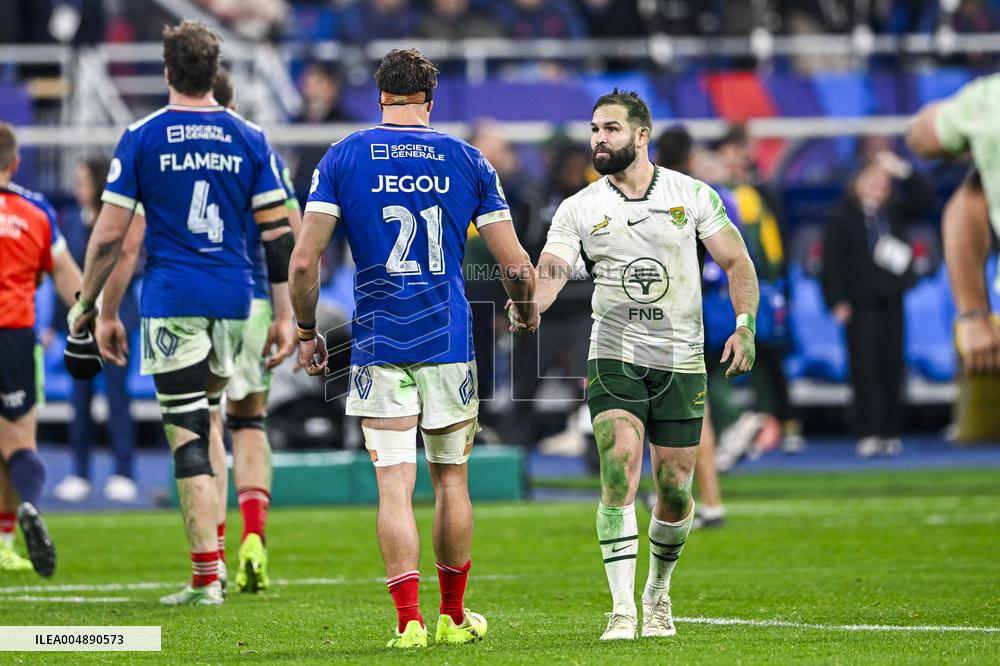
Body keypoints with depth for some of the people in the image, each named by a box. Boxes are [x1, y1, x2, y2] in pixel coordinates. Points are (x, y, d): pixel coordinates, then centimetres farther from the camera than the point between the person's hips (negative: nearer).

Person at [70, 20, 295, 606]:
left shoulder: (142, 139, -3)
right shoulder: (249, 139, 4)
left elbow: (109, 235, -3)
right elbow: (279, 232, 3)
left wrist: (88, 306, 8)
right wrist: (285, 315, 8)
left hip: (172, 303, -3)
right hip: (234, 299, 3)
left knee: (188, 433, -4)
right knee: (206, 417, 21)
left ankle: (208, 577, -9)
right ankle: (212, 548, 16)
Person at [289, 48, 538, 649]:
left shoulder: (343, 158, 0)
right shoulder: (466, 160, 3)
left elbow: (304, 260, -6)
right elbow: (515, 264, 1)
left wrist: (307, 333, 7)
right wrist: (528, 314, 21)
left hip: (379, 346, -1)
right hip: (450, 344, 1)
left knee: (395, 486, -1)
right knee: (452, 480, 14)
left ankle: (409, 621, -9)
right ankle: (453, 616, 23)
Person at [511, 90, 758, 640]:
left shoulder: (693, 196, 2)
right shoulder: (579, 209, 0)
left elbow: (736, 263, 7)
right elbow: (549, 274, -11)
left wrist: (745, 326, -7)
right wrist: (528, 304, -34)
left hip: (681, 363, 1)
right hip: (614, 361, -1)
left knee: (674, 490, 4)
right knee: (618, 474, -18)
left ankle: (658, 592, 30)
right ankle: (622, 610, -18)